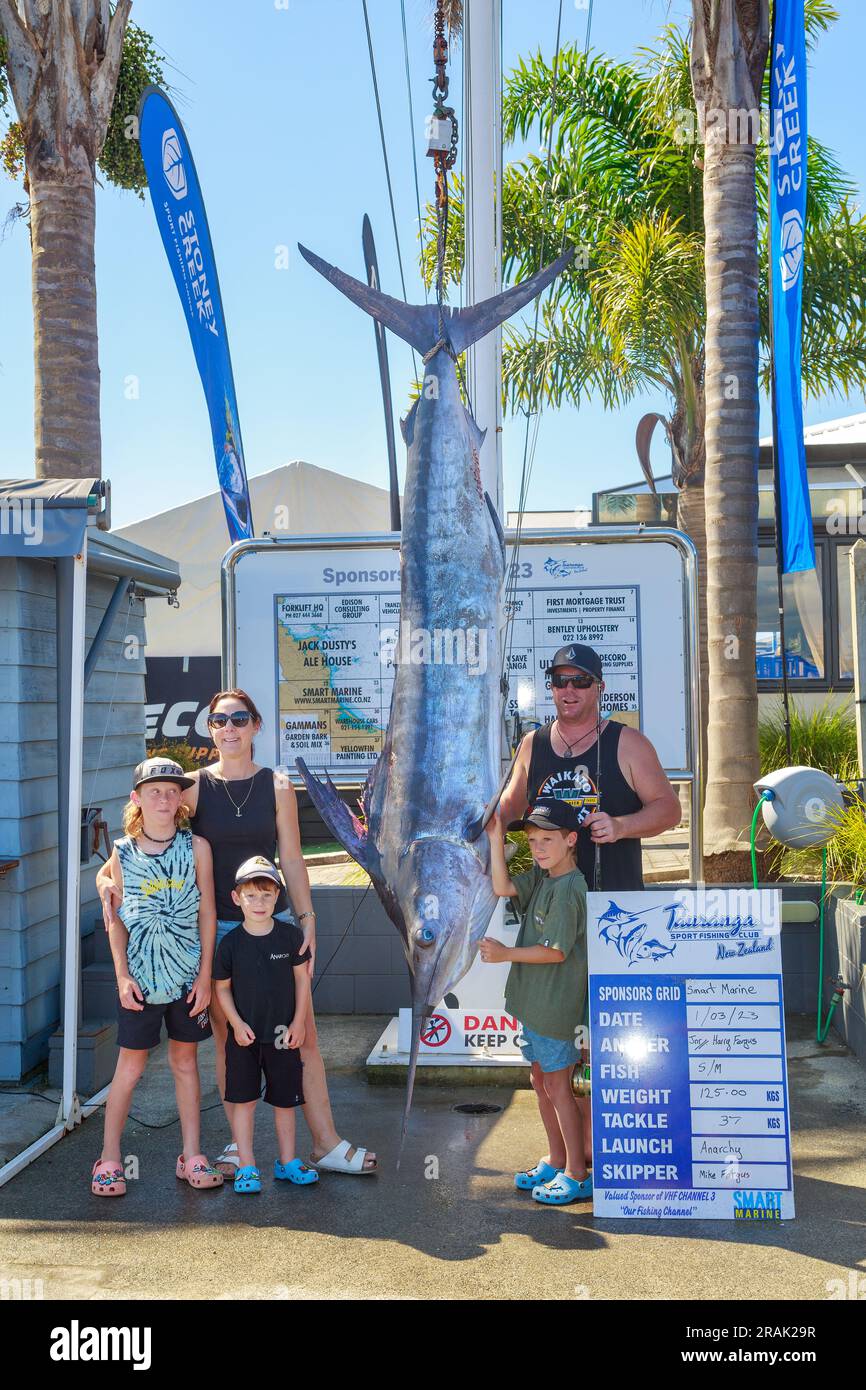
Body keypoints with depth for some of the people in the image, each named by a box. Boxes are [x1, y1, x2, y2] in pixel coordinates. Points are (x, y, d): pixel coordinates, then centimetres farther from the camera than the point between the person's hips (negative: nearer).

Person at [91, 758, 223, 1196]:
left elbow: (207, 913, -1)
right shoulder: (122, 852, -1)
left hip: (187, 975, 1)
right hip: (140, 975, -1)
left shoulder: (196, 846, -2)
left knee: (185, 1061, 11)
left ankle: (191, 1156, 21)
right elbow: (117, 919, 2)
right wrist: (122, 976, -5)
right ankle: (109, 1159, 18)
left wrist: (205, 975, -3)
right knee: (130, 1065, 5)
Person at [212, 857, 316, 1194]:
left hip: (283, 1034, 1)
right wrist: (237, 1023, -8)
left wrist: (299, 1022, -2)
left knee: (285, 1099, 10)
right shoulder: (230, 942, -8)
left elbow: (302, 978, 1)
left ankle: (288, 1161, 25)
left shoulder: (291, 936, -6)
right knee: (244, 1100, 4)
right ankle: (247, 1167, 15)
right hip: (244, 1034, -1)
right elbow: (222, 987, 1)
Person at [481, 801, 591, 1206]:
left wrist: (505, 953, -15)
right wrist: (495, 838, -5)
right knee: (541, 1080, 18)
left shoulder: (569, 888, -20)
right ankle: (555, 1161, 31)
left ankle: (577, 1175, 11)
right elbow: (503, 887, 1)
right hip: (534, 1002, 9)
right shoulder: (540, 878, 8)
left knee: (557, 1084, 0)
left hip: (556, 1005, -9)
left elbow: (556, 951, -21)